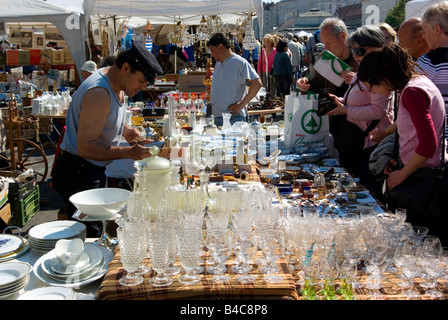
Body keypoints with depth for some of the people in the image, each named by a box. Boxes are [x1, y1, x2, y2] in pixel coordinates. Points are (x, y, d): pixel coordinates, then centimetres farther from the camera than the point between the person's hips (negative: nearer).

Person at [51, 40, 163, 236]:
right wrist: (129, 152, -29)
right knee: (89, 234, -6)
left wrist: (124, 130, 5)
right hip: (77, 174, -10)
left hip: (94, 171, 10)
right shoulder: (99, 93, -24)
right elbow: (86, 147, -27)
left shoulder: (116, 86, 7)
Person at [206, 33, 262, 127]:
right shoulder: (218, 63, 17)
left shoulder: (239, 62, -10)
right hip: (218, 116, 8)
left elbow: (257, 83, -18)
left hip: (233, 117, -8)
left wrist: (241, 104, -18)